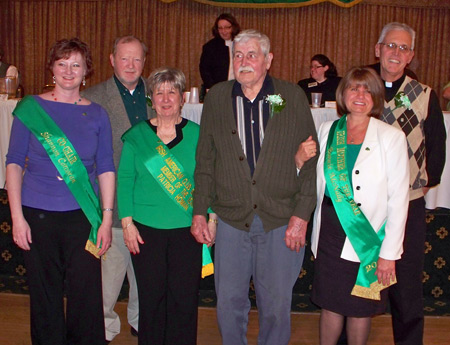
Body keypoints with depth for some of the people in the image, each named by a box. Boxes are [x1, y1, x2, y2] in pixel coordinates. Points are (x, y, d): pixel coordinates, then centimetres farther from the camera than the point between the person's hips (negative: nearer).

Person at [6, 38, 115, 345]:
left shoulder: (96, 114, 6)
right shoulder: (30, 109, 2)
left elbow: (106, 169, 6)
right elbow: (14, 162, 2)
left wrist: (107, 219, 0)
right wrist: (17, 216, -4)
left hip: (83, 216, 1)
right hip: (37, 215, 0)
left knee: (86, 294, 2)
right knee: (44, 296, 8)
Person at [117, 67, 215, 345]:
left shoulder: (196, 134, 3)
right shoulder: (137, 135, 4)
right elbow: (125, 179, 3)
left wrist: (211, 218, -5)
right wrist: (127, 221, -3)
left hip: (187, 229, 0)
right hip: (146, 229, 1)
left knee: (184, 297, 4)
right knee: (151, 296, 8)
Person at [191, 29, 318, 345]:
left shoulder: (293, 97, -1)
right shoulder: (217, 97, 4)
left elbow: (311, 160, -1)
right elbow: (205, 160, 8)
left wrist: (302, 215, -7)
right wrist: (199, 212, 4)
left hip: (281, 220, -1)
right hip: (231, 218, 2)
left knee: (277, 304, 10)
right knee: (229, 301, 11)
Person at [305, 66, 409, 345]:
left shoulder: (391, 137, -5)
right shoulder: (327, 131, 5)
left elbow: (398, 199, -7)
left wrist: (389, 252, -10)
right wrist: (302, 163, -7)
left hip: (368, 235, -2)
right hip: (330, 230, 3)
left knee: (360, 308, 10)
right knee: (331, 303, 12)